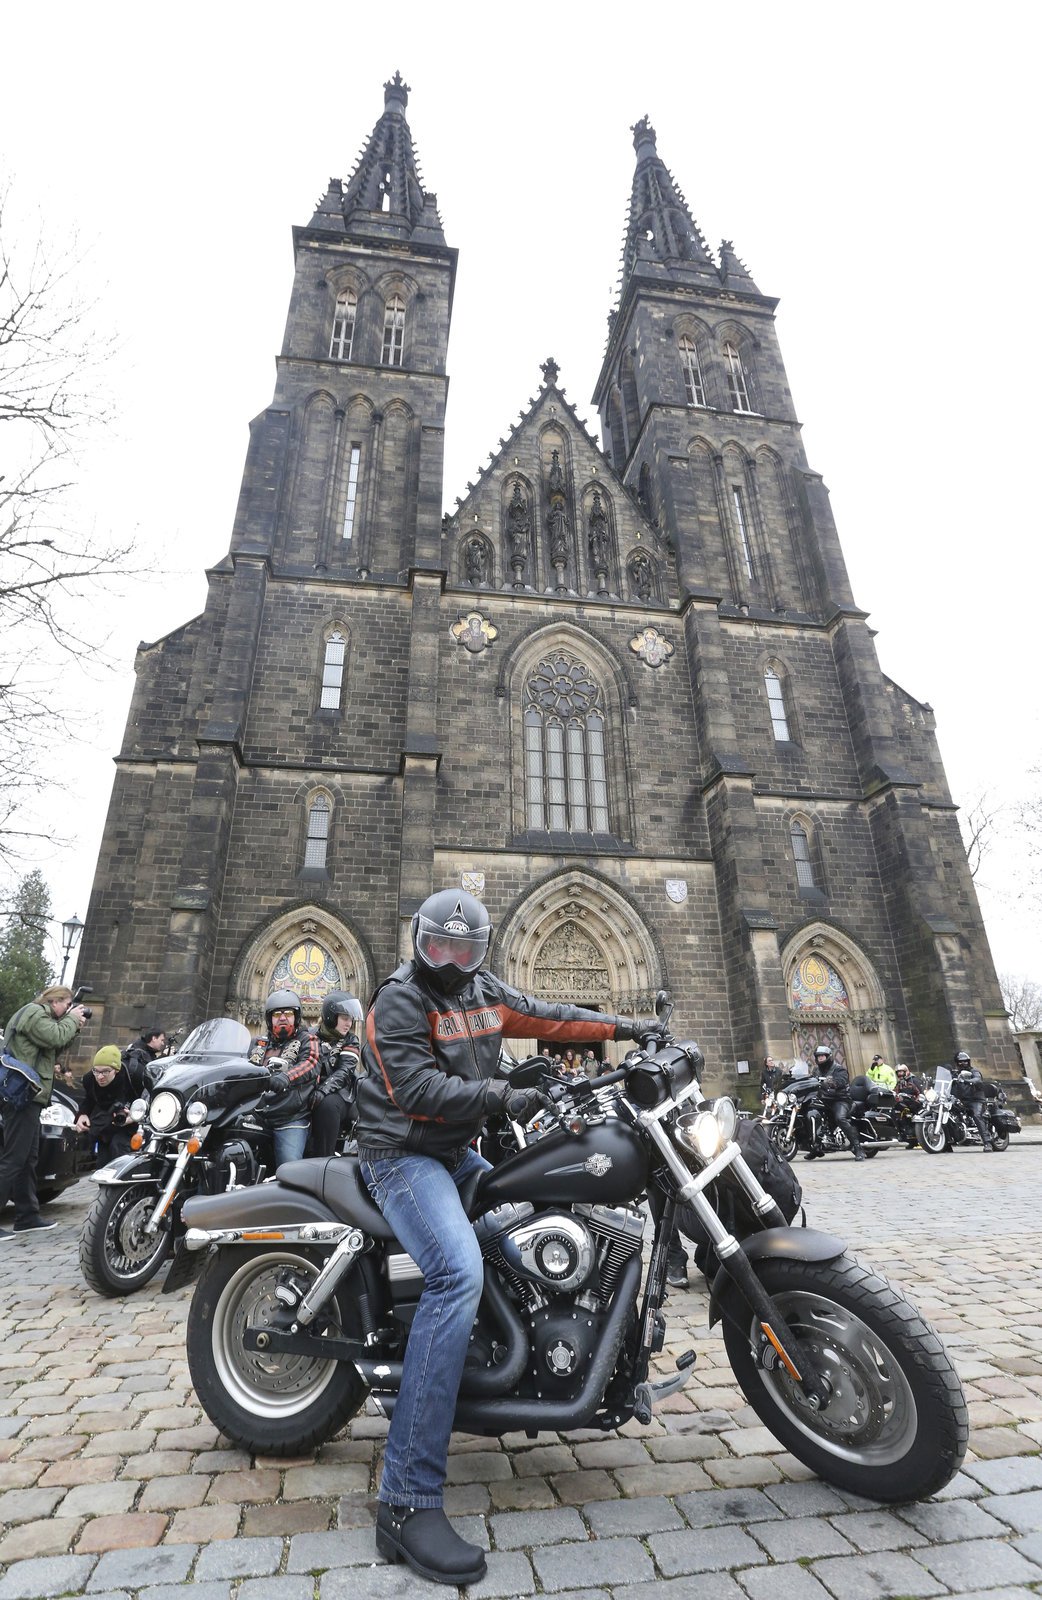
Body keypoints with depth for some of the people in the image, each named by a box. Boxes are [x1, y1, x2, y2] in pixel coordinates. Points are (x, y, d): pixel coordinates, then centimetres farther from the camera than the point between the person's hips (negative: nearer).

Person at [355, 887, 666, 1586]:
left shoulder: (484, 992, 7)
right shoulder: (398, 1001, -15)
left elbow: (550, 1016, 8)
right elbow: (419, 1090, -24)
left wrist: (625, 1026, 2)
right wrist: (502, 1096, -26)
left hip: (457, 1153, 9)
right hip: (404, 1154, -9)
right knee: (460, 1273, -28)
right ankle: (408, 1504, -24)